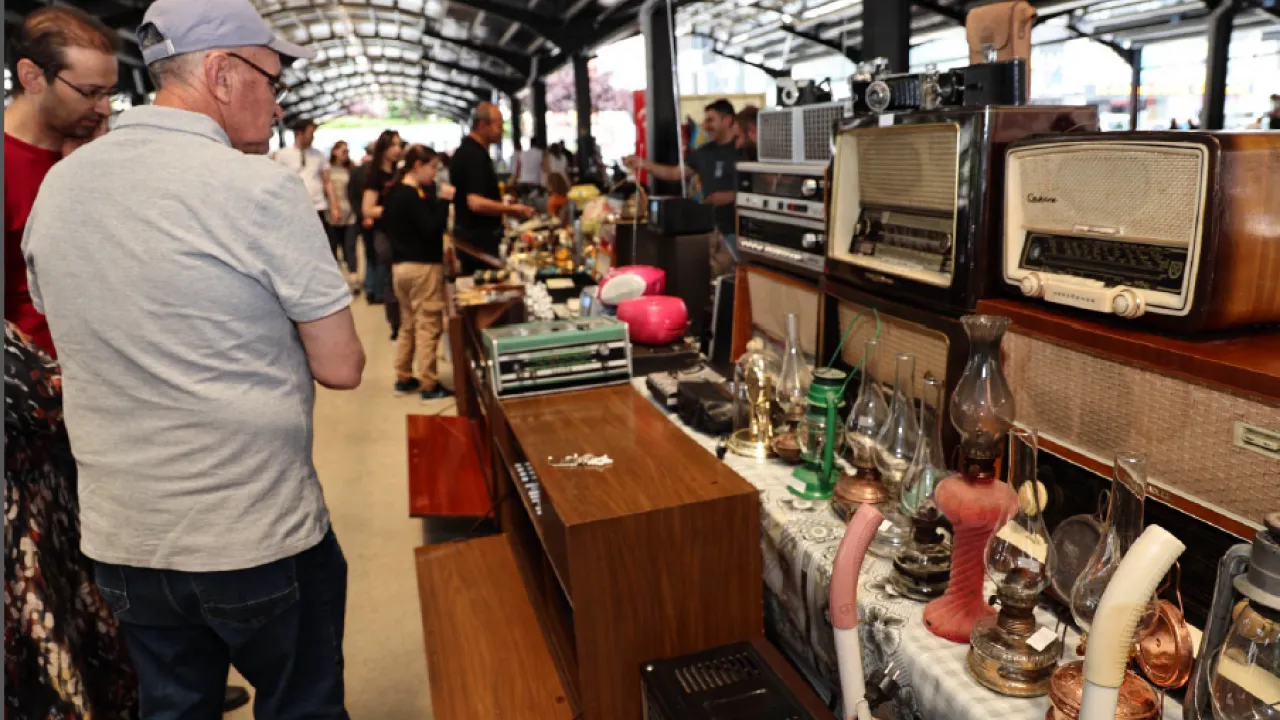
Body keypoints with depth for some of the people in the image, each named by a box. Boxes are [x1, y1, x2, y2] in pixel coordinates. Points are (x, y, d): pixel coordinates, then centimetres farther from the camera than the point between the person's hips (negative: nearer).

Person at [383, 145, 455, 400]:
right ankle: (429, 385, -1)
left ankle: (404, 378, 24)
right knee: (428, 326, -4)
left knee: (408, 324, 18)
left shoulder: (394, 192, 9)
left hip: (400, 264, 9)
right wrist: (443, 200, -21)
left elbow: (386, 224, 19)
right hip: (423, 266, -9)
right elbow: (432, 228, -24)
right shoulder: (415, 195, -18)